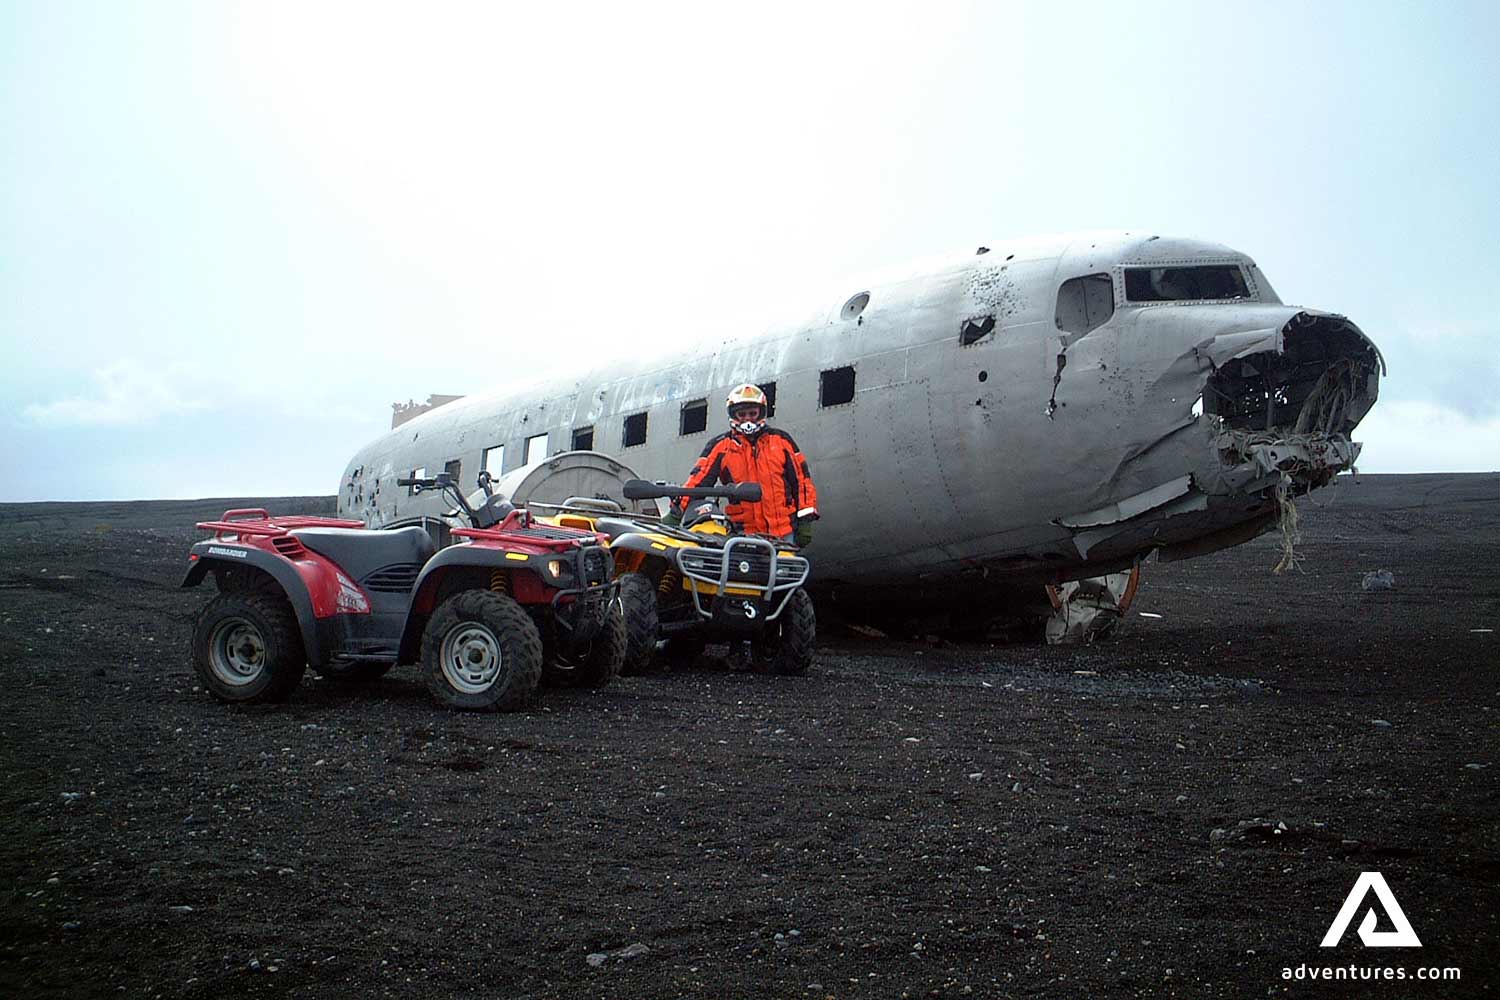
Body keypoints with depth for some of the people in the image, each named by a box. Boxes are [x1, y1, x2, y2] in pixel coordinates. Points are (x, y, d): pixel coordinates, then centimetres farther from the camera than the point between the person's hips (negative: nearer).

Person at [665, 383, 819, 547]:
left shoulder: (781, 439, 9)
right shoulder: (721, 446, 7)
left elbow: (801, 478, 10)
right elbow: (698, 479, -2)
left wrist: (805, 521, 4)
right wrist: (676, 512, -14)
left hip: (784, 531, 1)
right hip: (744, 534, -1)